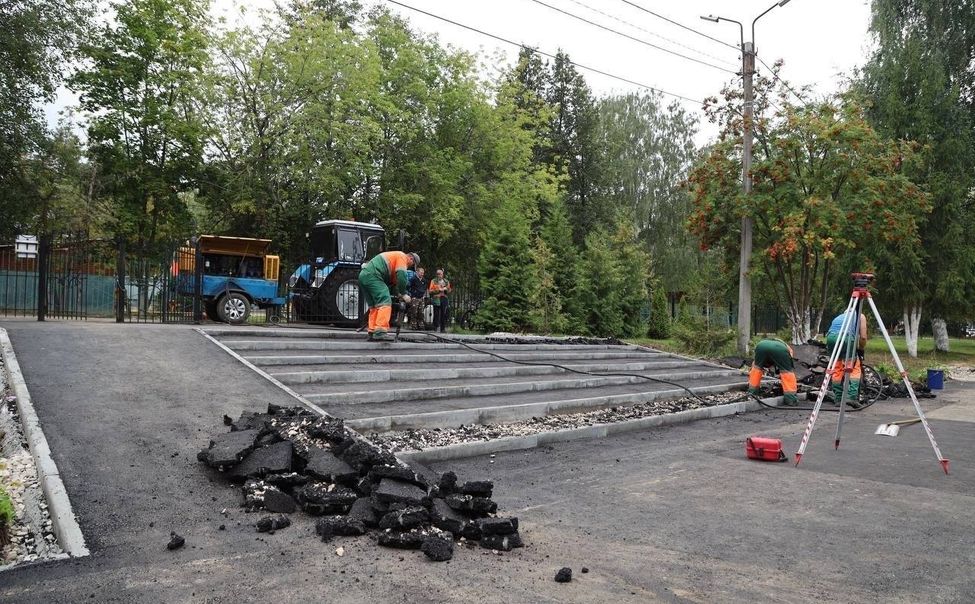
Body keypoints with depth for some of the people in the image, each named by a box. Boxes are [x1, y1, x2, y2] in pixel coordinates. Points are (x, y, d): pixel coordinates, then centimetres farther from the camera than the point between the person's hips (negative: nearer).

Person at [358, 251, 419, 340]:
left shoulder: (395, 257, 33)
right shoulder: (402, 257, 3)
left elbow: (392, 282, 30)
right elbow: (401, 276, -11)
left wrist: (399, 294, 17)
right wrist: (404, 294, -4)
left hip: (363, 275, 10)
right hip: (372, 276, -10)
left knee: (374, 306, 15)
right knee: (385, 302, -15)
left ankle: (372, 333, 14)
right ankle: (380, 332, -26)